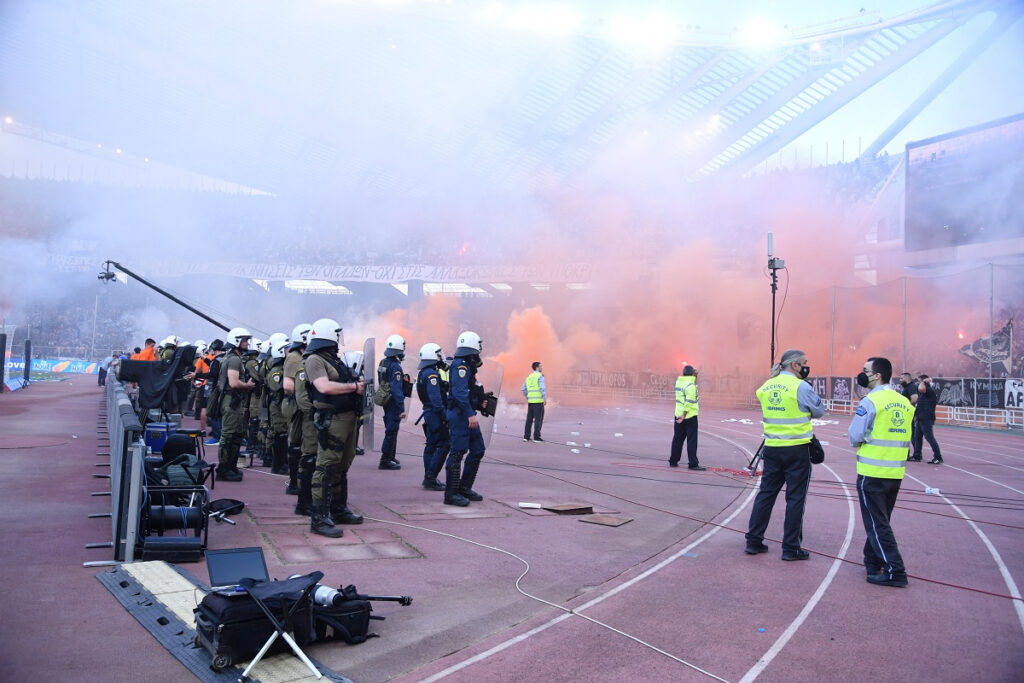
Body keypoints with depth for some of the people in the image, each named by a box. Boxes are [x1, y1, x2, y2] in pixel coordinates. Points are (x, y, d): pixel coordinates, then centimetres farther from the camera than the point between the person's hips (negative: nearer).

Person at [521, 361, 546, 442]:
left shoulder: (529, 377, 14)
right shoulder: (540, 376, -8)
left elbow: (523, 389, 15)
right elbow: (542, 388, -20)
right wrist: (545, 399, -18)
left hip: (530, 401, 7)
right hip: (538, 401, -7)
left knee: (529, 419, 10)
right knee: (538, 419, -2)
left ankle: (526, 436, 9)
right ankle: (536, 437, -4)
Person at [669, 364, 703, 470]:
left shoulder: (679, 381, 8)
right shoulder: (690, 385, -16)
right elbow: (689, 402, -23)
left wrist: (695, 375, 11)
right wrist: (684, 415, -22)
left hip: (679, 415, 8)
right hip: (690, 417, -8)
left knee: (677, 439, 14)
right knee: (692, 441, -2)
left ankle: (673, 461, 19)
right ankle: (693, 464, -1)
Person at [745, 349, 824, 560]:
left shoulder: (766, 386, 6)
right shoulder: (800, 387, -13)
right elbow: (819, 411, 0)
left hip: (772, 447, 6)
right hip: (797, 450, -6)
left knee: (766, 493, 12)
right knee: (795, 498, 3)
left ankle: (753, 541, 15)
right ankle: (791, 548, 8)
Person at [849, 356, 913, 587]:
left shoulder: (870, 402, -14)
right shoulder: (904, 403, 8)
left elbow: (855, 437, -11)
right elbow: (905, 439, 15)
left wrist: (859, 443, 8)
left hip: (872, 472, -7)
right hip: (896, 472, 7)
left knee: (877, 523, 0)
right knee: (881, 520, 19)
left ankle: (895, 571, -3)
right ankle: (873, 560, 29)